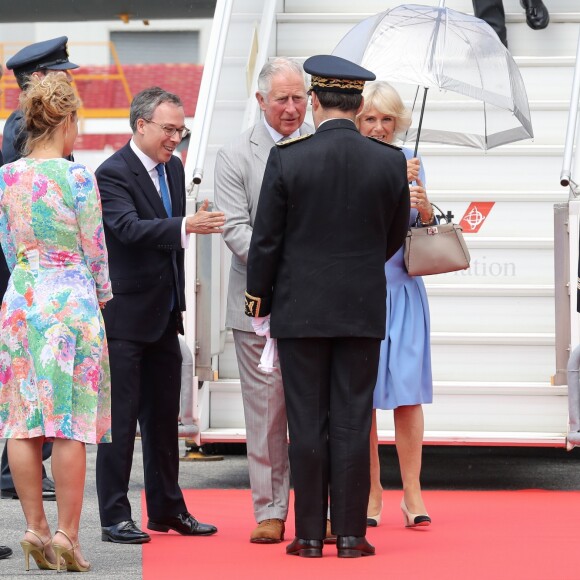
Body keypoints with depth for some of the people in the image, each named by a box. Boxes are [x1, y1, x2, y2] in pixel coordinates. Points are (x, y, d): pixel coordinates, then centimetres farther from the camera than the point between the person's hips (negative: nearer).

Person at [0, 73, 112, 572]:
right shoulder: (77, 177, -10)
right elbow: (94, 251, -4)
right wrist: (101, 299, 12)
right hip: (70, 301, -5)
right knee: (71, 422, -2)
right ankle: (66, 535, -2)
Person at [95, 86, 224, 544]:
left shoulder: (173, 168, 12)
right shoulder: (113, 173, -13)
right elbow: (129, 227, -29)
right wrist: (186, 226, -41)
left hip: (164, 314, 8)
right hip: (126, 316, -8)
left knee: (164, 416, 14)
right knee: (122, 417, -5)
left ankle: (167, 509, 22)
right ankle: (114, 517, 0)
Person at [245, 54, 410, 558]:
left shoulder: (287, 159, -9)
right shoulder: (391, 162, -3)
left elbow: (267, 237, -4)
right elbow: (396, 236, 9)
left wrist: (258, 294, 11)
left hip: (300, 308, -1)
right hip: (364, 309, 1)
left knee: (307, 422, 3)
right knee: (353, 421, 4)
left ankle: (310, 534, 5)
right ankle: (351, 534, 5)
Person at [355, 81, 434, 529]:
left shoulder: (408, 161, 9)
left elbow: (425, 233, 14)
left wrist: (425, 209, -7)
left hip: (402, 288, 2)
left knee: (407, 390, 0)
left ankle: (412, 494, 4)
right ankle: (371, 493, 11)